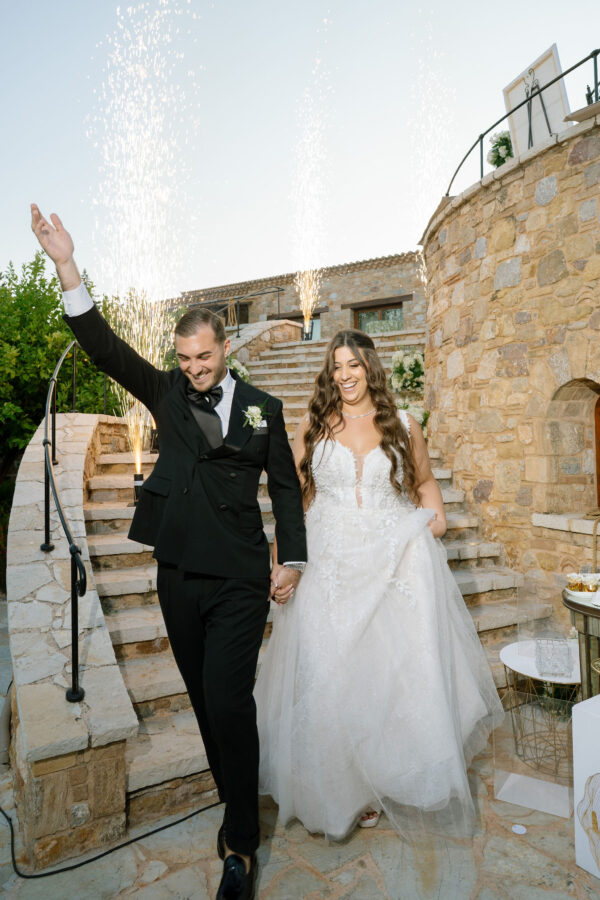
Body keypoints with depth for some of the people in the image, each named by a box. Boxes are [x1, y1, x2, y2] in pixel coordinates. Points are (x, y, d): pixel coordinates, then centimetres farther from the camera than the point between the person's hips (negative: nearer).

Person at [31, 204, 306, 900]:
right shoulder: (166, 394, 6)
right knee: (205, 701, 15)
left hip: (239, 581, -3)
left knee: (228, 702, -5)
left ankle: (241, 841, 16)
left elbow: (285, 485, 6)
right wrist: (67, 267, -14)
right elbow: (106, 349, -5)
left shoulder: (262, 408, 2)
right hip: (178, 576, 3)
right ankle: (236, 803, 37)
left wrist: (292, 559, 0)